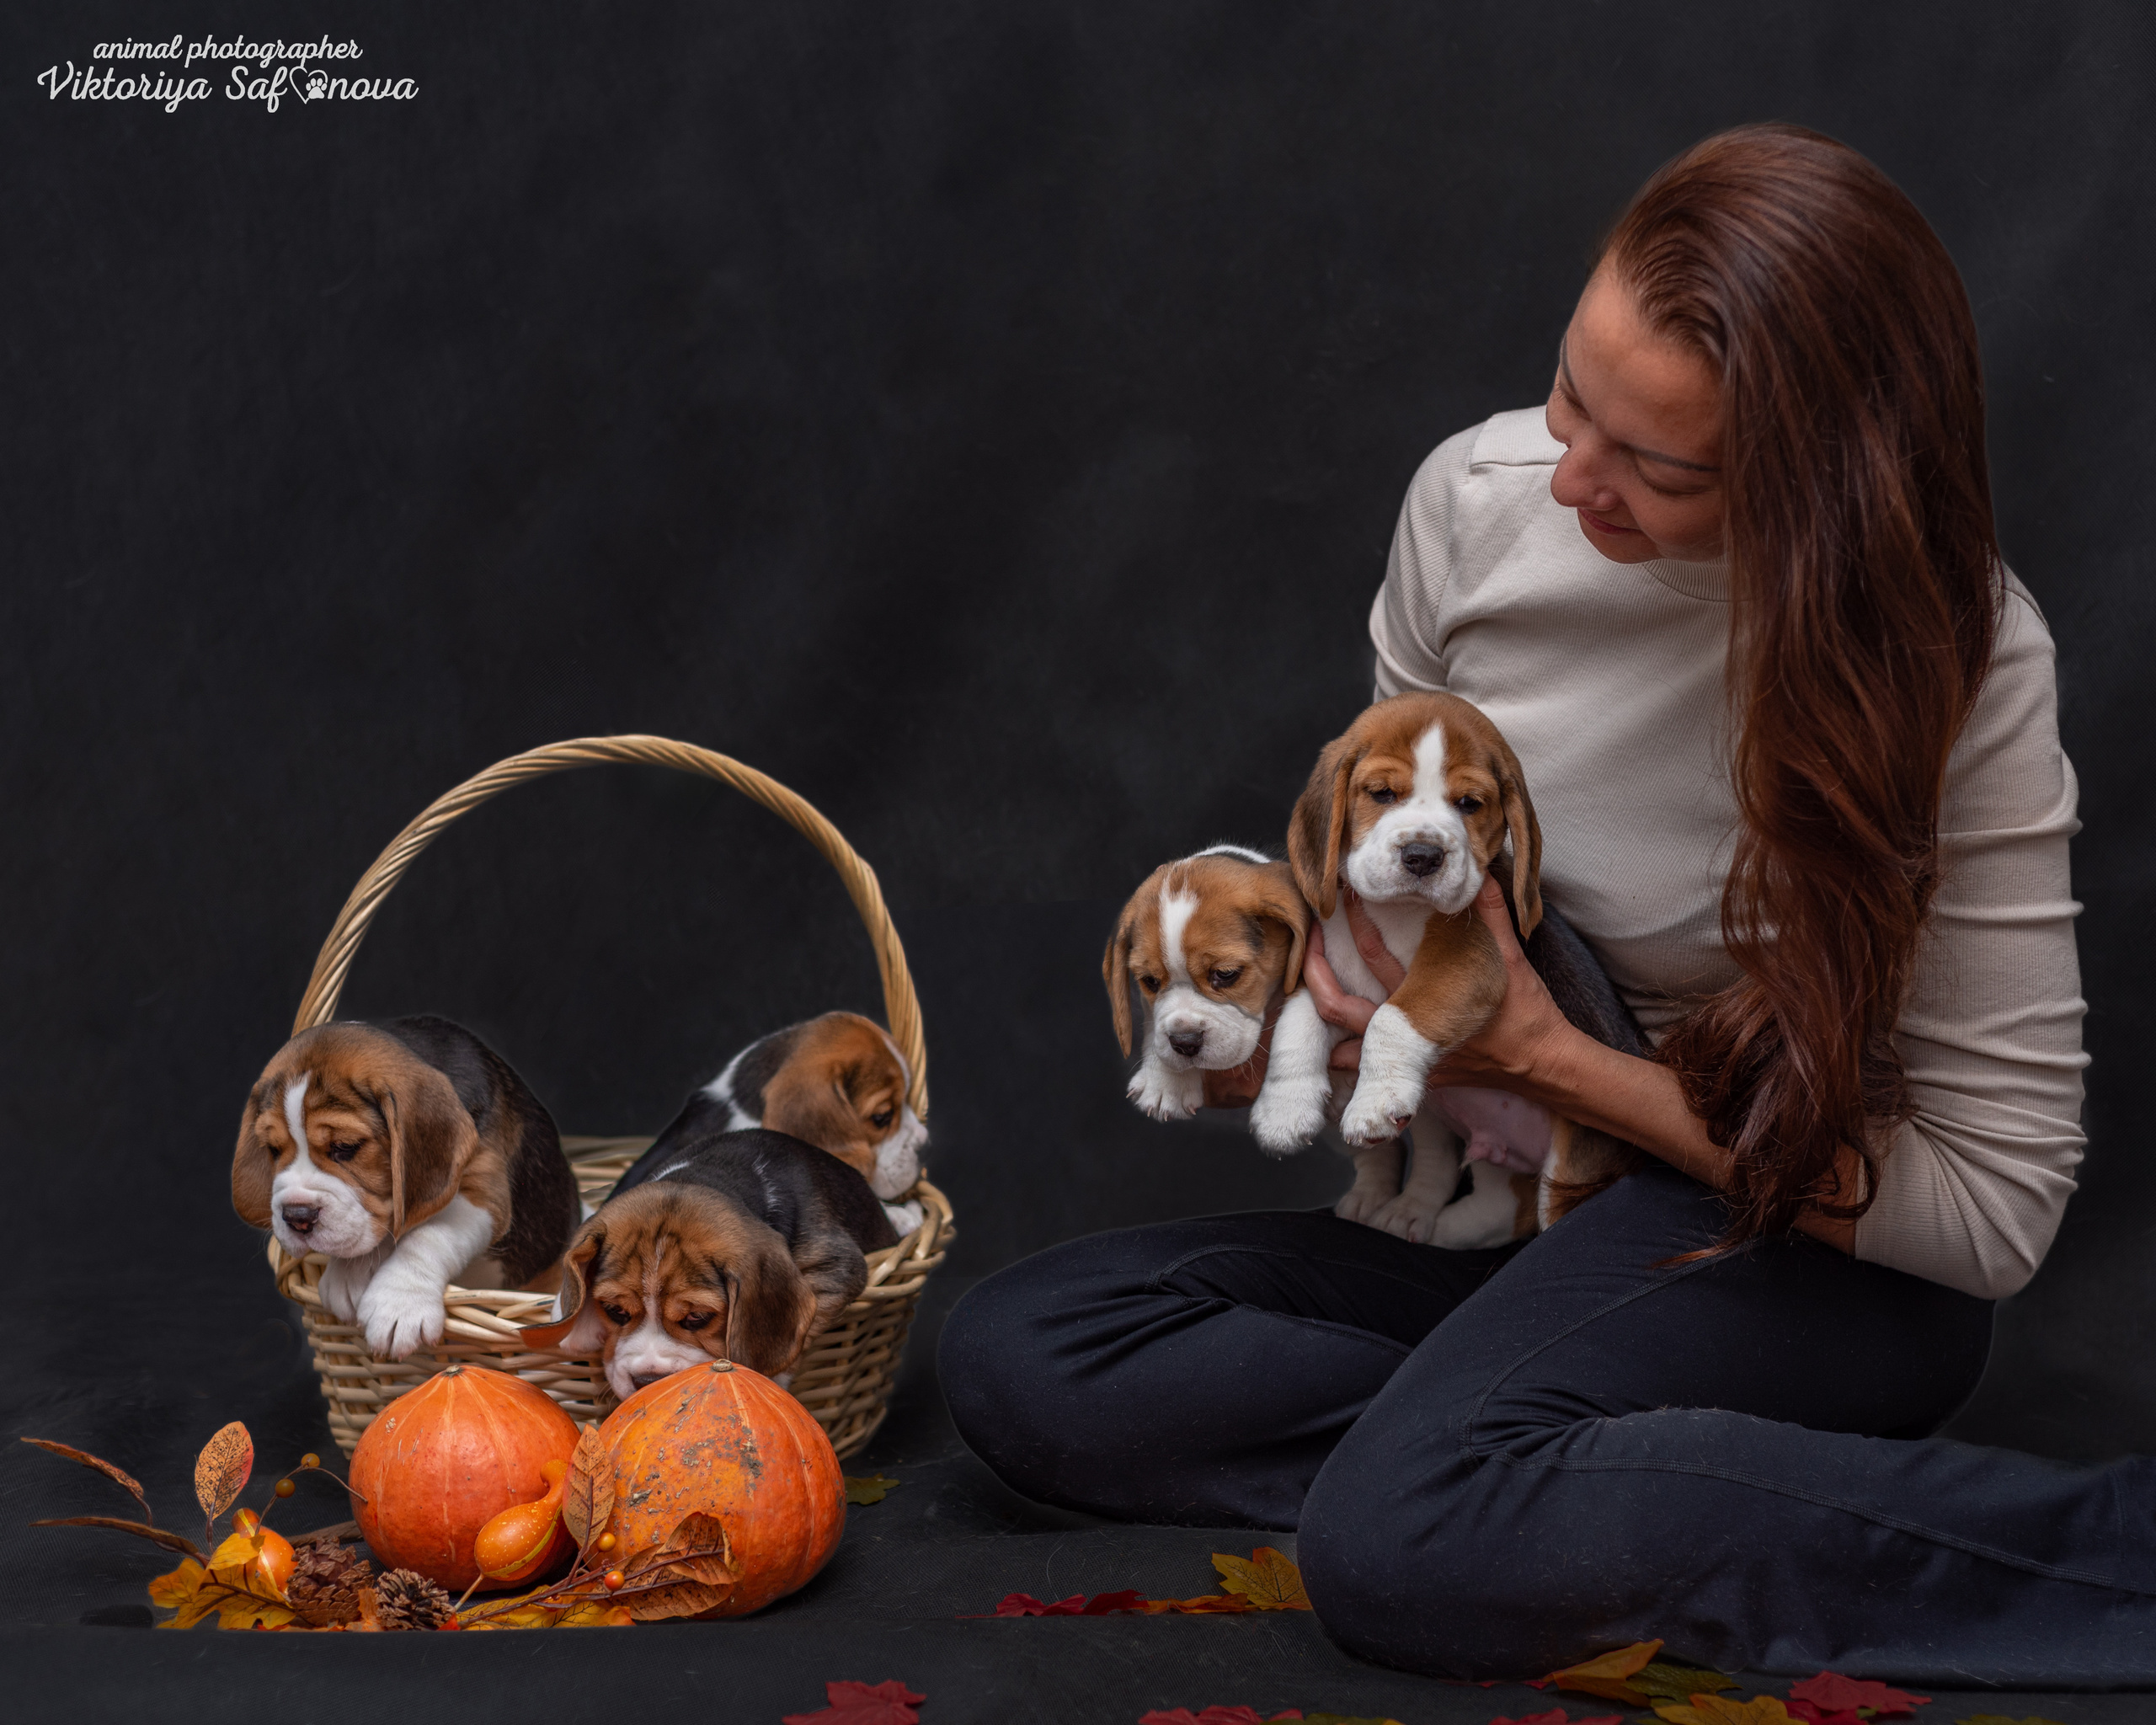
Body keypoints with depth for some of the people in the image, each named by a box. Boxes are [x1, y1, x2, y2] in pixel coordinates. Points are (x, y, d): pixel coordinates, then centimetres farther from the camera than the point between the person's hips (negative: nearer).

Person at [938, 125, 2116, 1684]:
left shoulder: (1961, 660, -20)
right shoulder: (1483, 501, -8)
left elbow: (1995, 1207, -17)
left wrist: (1548, 1058, -21)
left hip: (1819, 1244, -6)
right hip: (1525, 1215, 6)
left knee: (1402, 1541, -35)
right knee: (1013, 1357, -14)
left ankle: (2118, 1545, -22)